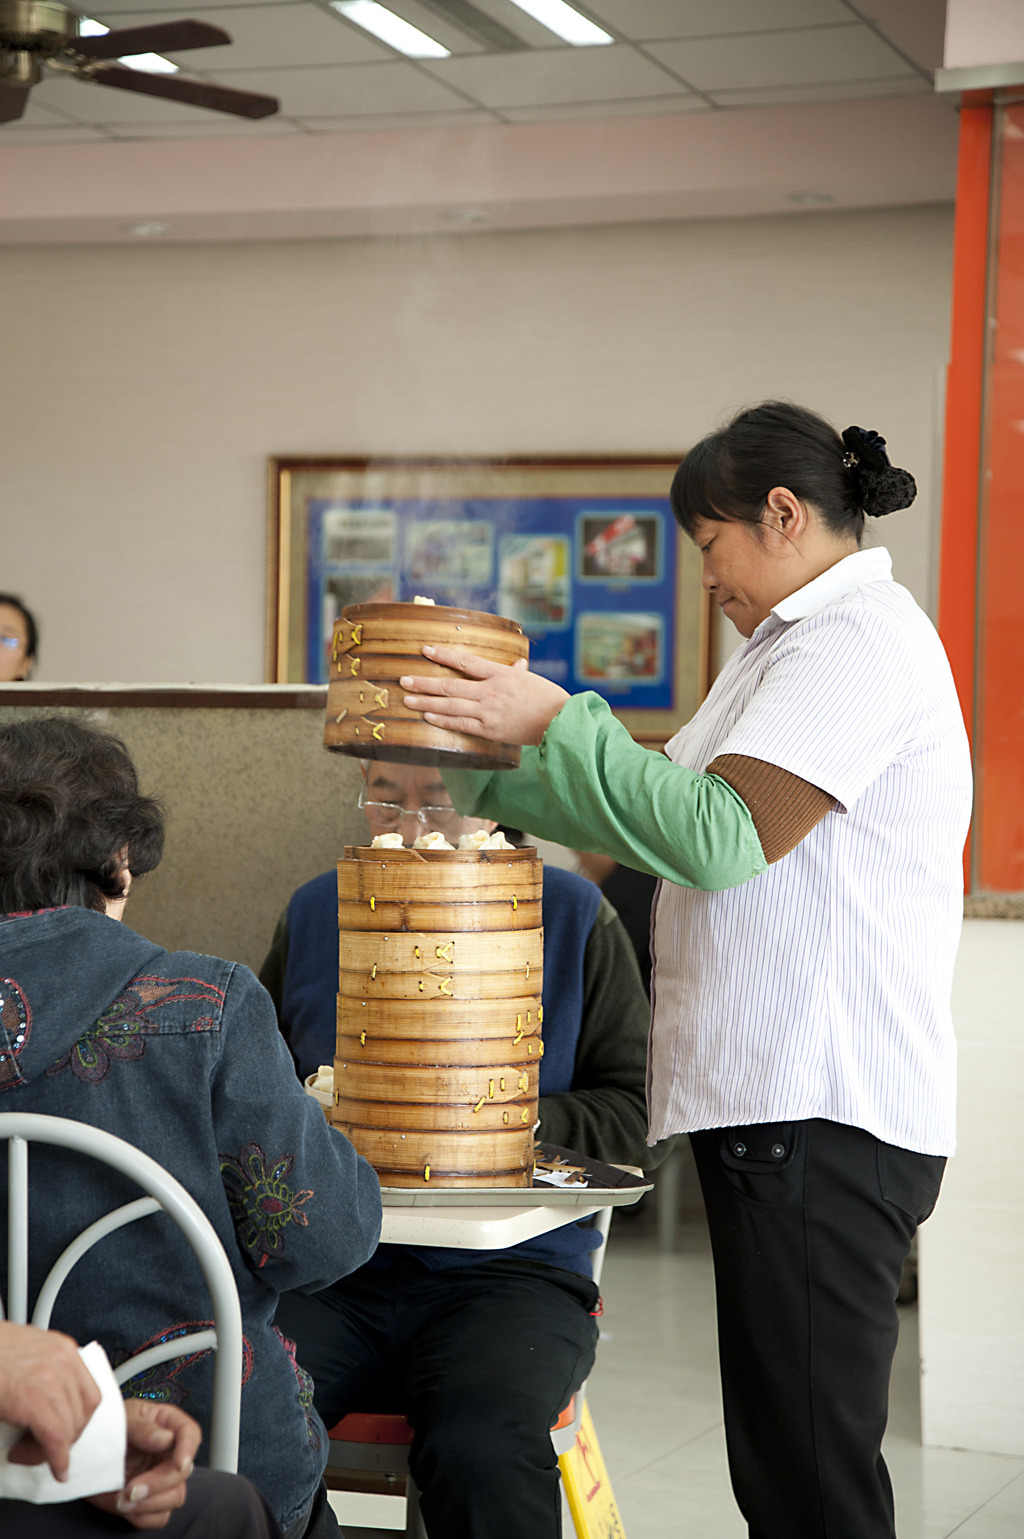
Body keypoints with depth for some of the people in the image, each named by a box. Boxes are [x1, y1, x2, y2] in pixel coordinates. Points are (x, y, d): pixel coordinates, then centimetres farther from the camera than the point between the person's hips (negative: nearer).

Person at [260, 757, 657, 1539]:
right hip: (329, 1270, 2)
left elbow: (637, 1113, 3)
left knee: (481, 1453, -33)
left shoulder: (574, 917, 7)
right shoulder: (315, 913, 16)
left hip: (508, 1273, -2)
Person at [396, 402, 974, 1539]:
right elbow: (671, 822, 23)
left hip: (822, 1120, -10)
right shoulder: (793, 643, 23)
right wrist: (481, 772, 22)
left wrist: (556, 721, -12)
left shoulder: (861, 637, -10)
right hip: (778, 1105, 10)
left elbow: (719, 835, -18)